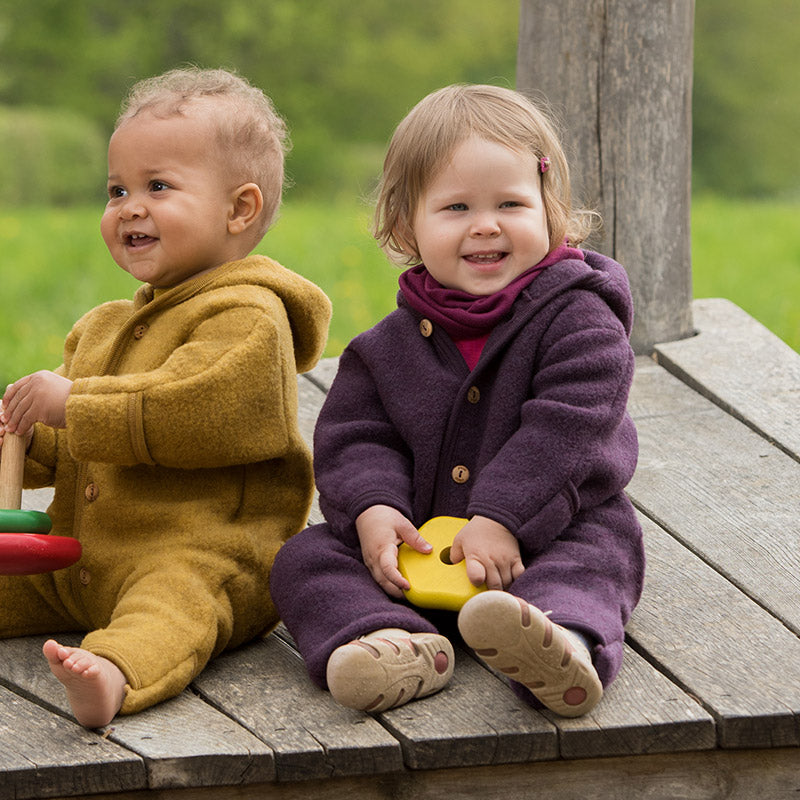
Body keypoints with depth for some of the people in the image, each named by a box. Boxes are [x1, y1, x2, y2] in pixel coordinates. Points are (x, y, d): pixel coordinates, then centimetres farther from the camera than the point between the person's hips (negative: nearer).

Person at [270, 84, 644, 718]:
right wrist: (372, 509, -19)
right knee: (304, 558, -13)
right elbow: (354, 438, 3)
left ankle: (564, 642, -64)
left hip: (547, 535, -3)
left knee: (594, 556, -34)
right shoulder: (391, 346, 7)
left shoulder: (579, 320, -6)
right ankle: (393, 644, -40)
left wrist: (502, 521, -26)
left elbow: (566, 431, -16)